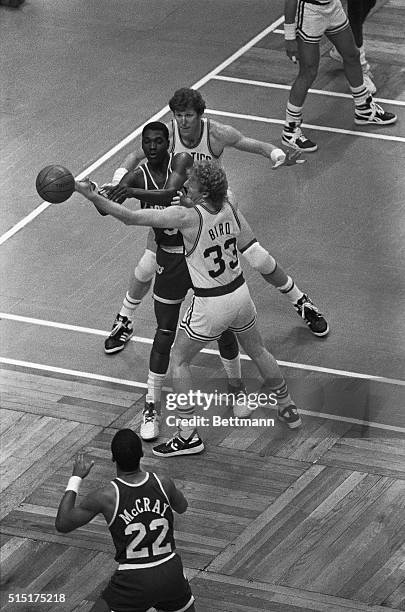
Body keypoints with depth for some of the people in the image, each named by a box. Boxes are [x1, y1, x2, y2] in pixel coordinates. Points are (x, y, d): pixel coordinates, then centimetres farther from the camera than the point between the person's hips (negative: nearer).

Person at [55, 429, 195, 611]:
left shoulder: (106, 496, -13)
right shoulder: (163, 483, -5)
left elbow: (62, 524, -4)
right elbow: (182, 507, 20)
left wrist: (76, 478, 3)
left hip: (133, 582, -3)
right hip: (171, 574, 3)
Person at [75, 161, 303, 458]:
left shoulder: (188, 216, -26)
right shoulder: (228, 207, -8)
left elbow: (131, 217, -27)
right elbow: (247, 237, 12)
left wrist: (92, 196, -25)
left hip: (210, 305, -6)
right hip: (240, 293, 6)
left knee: (179, 361, 13)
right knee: (257, 351, 29)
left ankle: (188, 436, 14)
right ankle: (288, 409, 46)